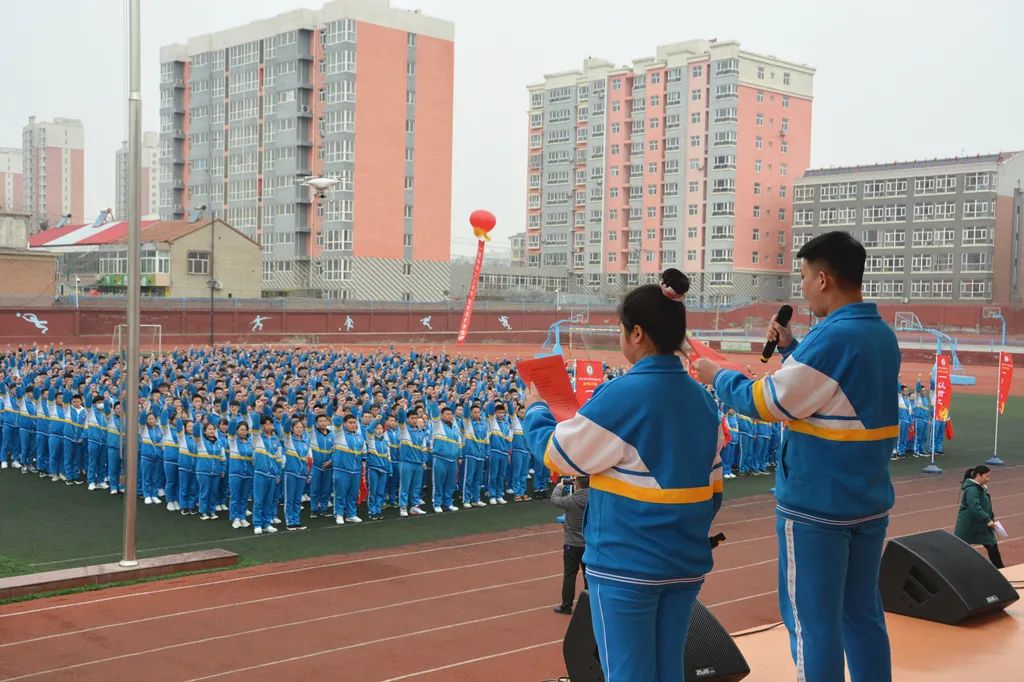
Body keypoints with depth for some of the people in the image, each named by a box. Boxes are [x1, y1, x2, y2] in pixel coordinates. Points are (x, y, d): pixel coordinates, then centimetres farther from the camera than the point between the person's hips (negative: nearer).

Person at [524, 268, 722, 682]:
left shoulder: (620, 396, -17)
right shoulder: (702, 399, 4)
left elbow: (556, 454, -6)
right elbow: (712, 487, 10)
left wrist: (535, 409, 12)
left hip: (625, 566, -7)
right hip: (686, 564, 7)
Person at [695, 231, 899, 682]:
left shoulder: (831, 337, -20)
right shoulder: (883, 335, 7)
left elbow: (766, 402, -15)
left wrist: (717, 376, 0)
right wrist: (790, 348, 15)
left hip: (816, 506, -8)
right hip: (870, 502, 8)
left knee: (814, 621, 2)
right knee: (862, 613, 16)